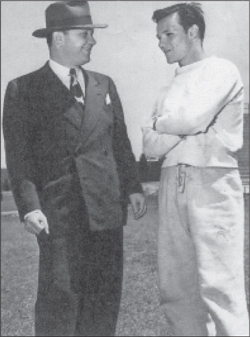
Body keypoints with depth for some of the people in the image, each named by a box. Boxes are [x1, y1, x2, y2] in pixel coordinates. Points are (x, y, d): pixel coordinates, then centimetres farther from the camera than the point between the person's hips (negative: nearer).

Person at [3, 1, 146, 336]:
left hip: (106, 209, 5)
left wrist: (132, 186, 5)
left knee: (105, 295, 9)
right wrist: (29, 206, -16)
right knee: (60, 295, -3)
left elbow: (120, 142, 16)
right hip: (58, 214, -4)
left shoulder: (104, 85, 15)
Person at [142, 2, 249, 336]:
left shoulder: (221, 71, 1)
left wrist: (159, 123, 6)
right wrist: (192, 128, -6)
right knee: (175, 288, 7)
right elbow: (151, 146, 9)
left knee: (219, 287, -10)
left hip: (212, 183, -7)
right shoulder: (169, 90, 20)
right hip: (172, 183, 7)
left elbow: (191, 118, -13)